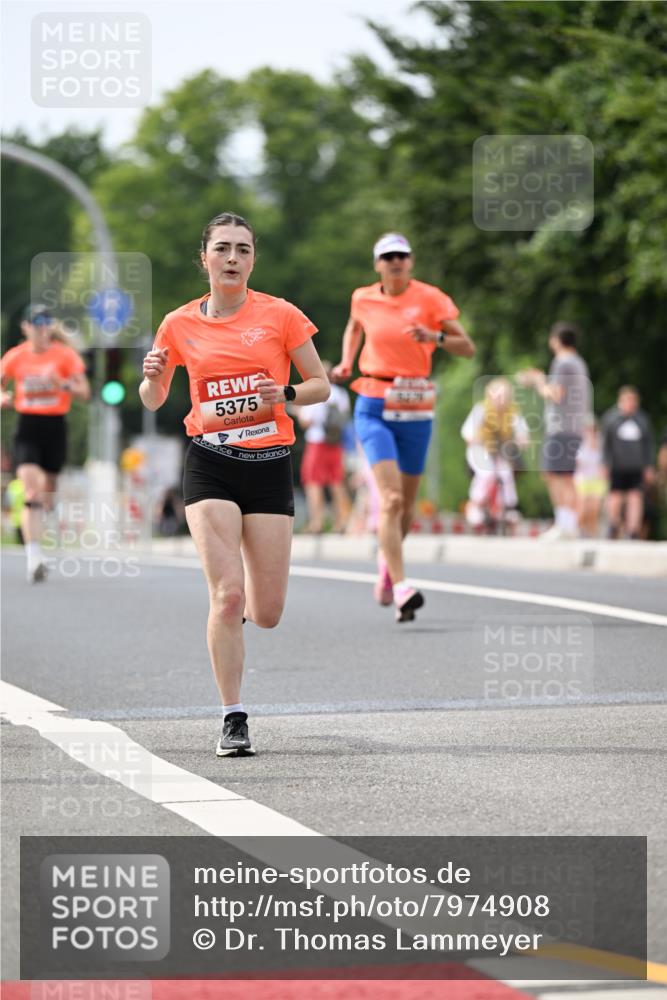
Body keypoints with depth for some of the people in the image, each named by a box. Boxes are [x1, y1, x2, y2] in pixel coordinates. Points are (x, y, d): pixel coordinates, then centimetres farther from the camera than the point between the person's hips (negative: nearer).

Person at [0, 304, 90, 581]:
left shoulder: (65, 355, -2)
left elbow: (84, 392, -4)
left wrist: (63, 384, -22)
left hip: (55, 426, 1)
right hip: (27, 427, -1)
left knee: (46, 495, 12)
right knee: (31, 492, -19)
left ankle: (34, 556, 35)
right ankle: (33, 556, -25)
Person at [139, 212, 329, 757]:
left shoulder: (280, 315, 1)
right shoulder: (180, 324, 4)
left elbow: (322, 385, 6)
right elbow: (153, 401, 15)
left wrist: (284, 394, -15)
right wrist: (153, 377, -7)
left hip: (269, 465, 1)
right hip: (210, 466, 0)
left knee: (266, 614, 1)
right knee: (227, 594, -16)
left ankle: (241, 606, 40)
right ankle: (233, 719, -6)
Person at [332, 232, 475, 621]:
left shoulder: (430, 298, -3)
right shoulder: (364, 299, 4)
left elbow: (468, 348, -7)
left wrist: (435, 336, -24)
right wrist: (346, 362, 11)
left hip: (416, 410, 1)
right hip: (375, 409, -1)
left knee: (406, 505, 11)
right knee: (391, 498, -19)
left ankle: (388, 559, 44)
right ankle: (402, 588, -24)